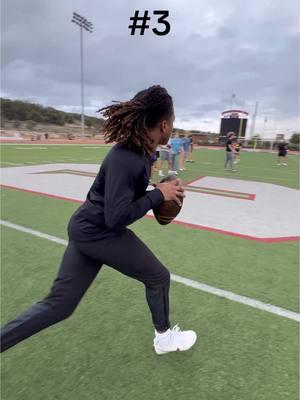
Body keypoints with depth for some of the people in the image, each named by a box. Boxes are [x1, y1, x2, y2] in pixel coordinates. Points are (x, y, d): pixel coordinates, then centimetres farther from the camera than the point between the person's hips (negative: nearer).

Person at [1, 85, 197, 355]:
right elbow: (117, 218, -27)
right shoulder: (125, 159, -26)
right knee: (158, 277, 12)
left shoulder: (142, 150, 2)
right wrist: (158, 194, -19)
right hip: (100, 232, -9)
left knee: (58, 305, 16)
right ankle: (164, 337, 38)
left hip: (88, 228, 9)